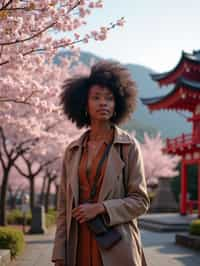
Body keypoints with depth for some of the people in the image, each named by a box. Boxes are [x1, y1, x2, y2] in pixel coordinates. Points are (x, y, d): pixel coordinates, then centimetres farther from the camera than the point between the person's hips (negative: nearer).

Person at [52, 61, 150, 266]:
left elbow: (140, 201, -1)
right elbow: (64, 206, 10)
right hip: (80, 246, 3)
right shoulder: (73, 150, 10)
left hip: (116, 247, -3)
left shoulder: (129, 146, 1)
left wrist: (100, 208, -14)